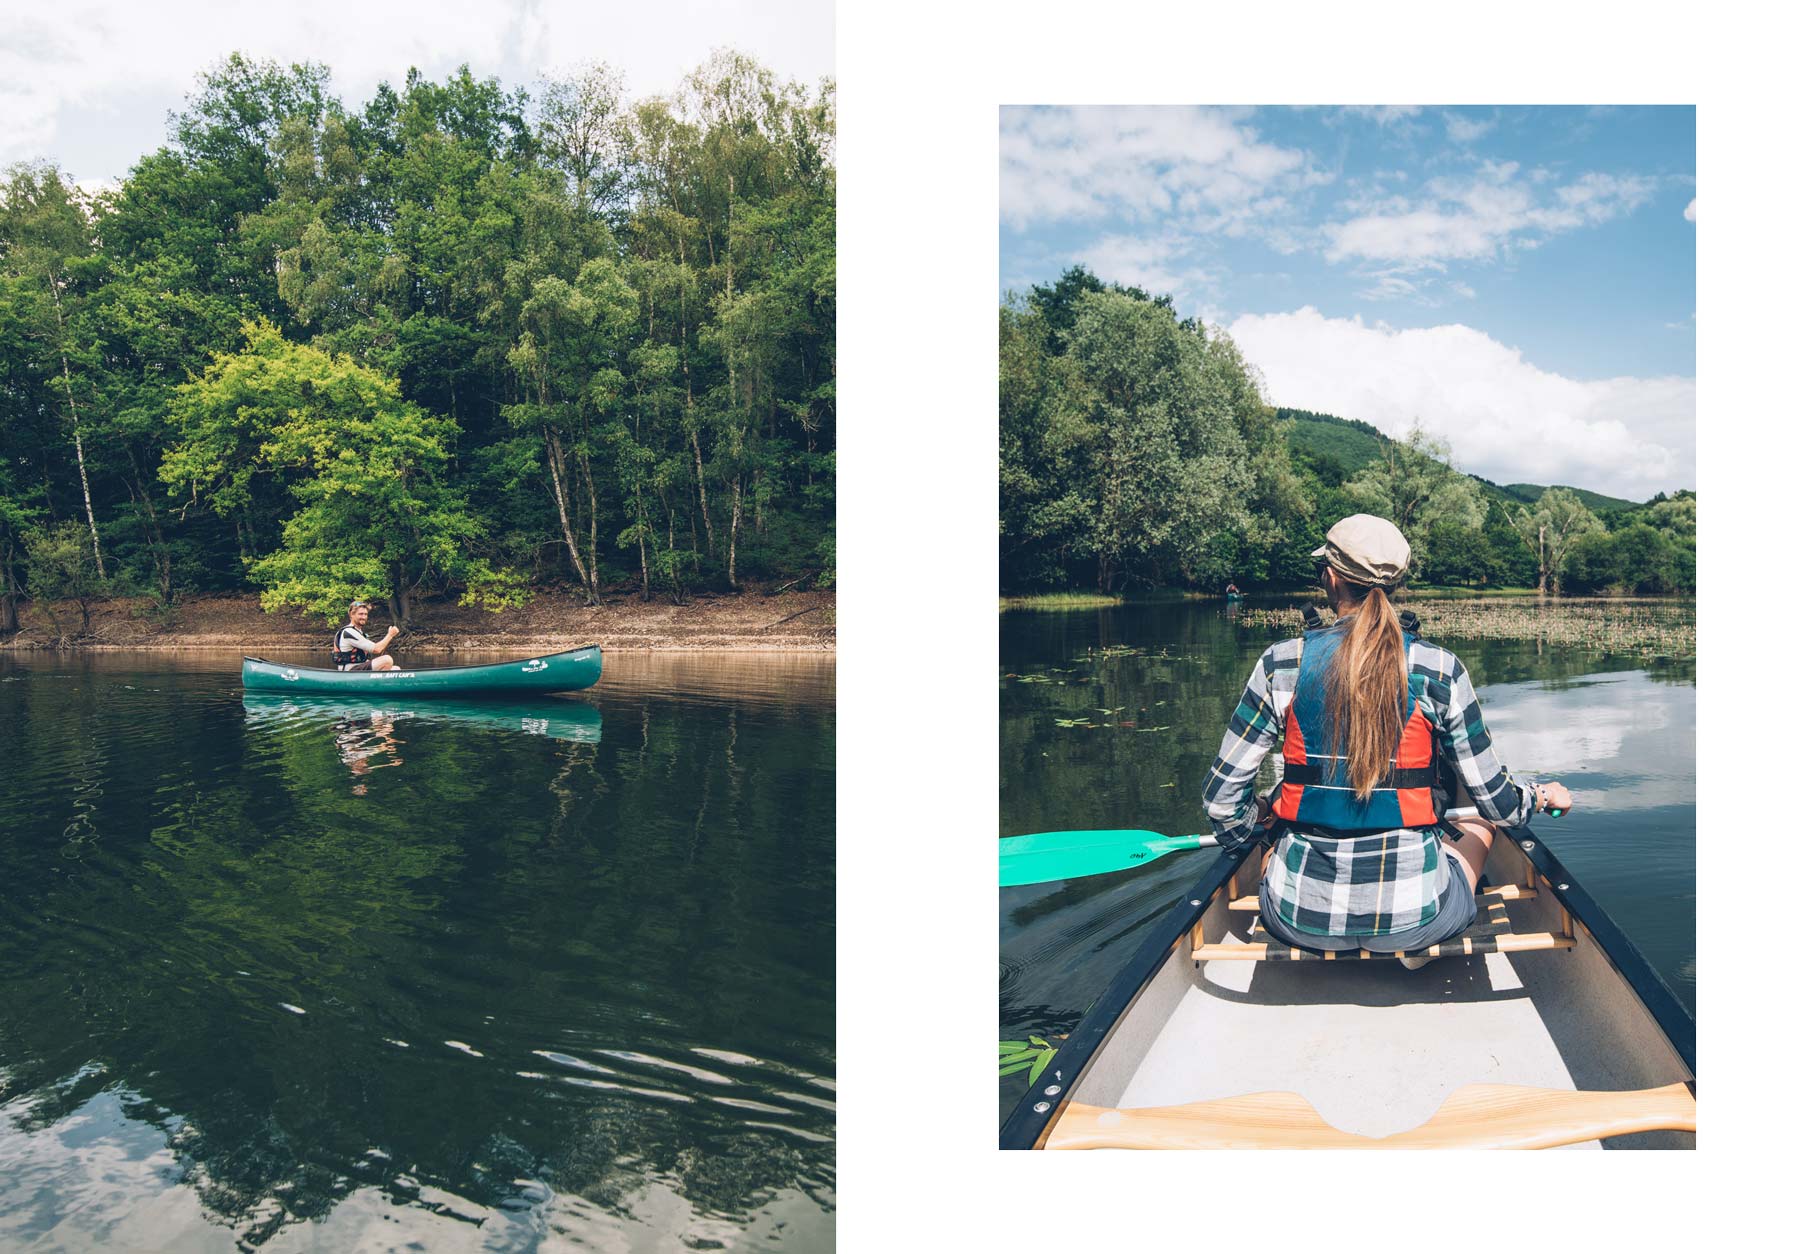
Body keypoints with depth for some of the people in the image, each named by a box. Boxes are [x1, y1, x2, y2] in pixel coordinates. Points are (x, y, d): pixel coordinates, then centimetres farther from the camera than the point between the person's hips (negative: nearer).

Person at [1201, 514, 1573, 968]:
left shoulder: (1281, 664, -8)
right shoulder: (1439, 669, -9)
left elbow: (1222, 799, -5)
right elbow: (1496, 801, -1)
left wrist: (1254, 827, 18)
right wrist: (1543, 795, 22)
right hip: (1413, 917, -1)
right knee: (1479, 824, 31)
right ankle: (1413, 947, 19)